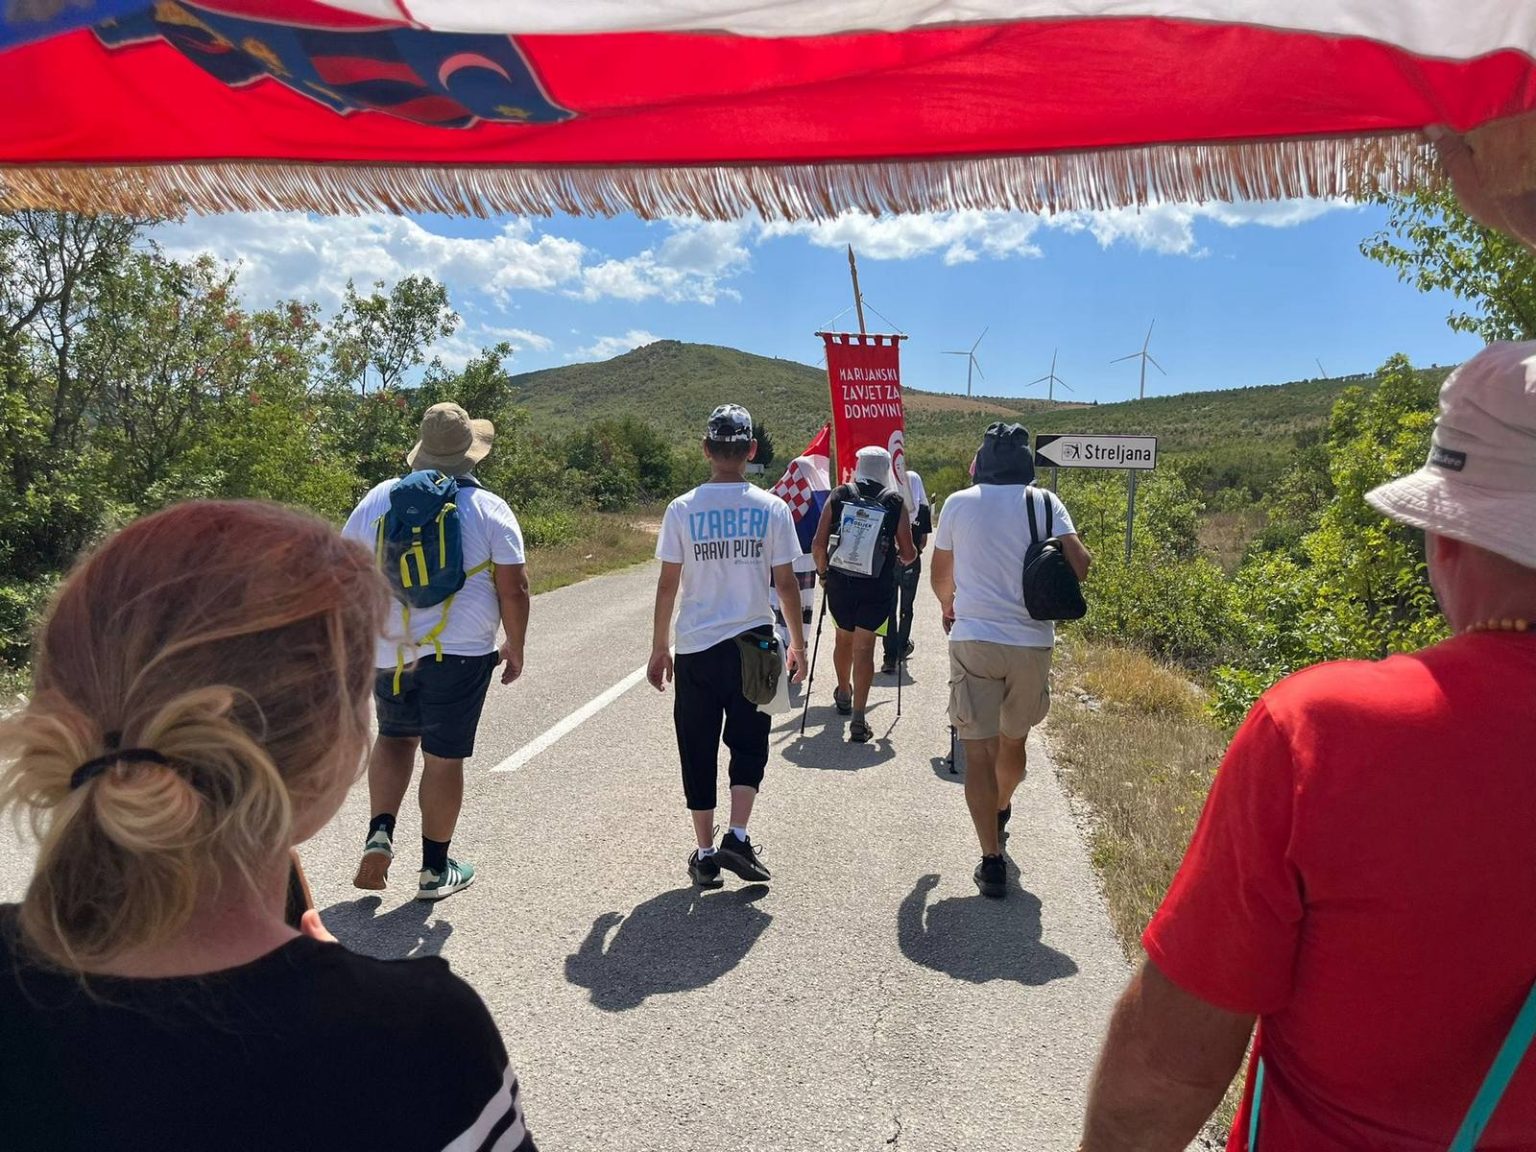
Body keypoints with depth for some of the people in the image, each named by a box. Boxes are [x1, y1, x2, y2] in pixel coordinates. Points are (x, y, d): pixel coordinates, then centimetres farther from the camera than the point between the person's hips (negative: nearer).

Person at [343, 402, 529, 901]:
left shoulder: (378, 498, 4)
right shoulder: (490, 509, -5)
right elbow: (514, 588, -7)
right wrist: (514, 648, 5)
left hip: (388, 651, 3)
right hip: (459, 654, -3)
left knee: (395, 736, 26)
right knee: (443, 758, 7)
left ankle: (379, 833, 11)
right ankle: (435, 869, 20)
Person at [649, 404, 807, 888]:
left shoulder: (683, 508, -4)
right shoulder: (772, 508, -4)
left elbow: (667, 585, -1)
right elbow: (786, 583, -1)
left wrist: (658, 649, 9)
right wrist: (798, 644, 10)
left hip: (695, 648, 0)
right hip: (752, 644, 0)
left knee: (698, 752, 11)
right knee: (748, 745, 15)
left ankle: (706, 856, 17)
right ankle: (737, 837, 1)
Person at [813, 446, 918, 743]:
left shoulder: (839, 496, 0)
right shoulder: (895, 503, -3)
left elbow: (819, 543, -3)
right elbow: (908, 554, -1)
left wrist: (823, 570, 14)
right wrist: (909, 555, 21)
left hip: (839, 582, 2)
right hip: (876, 586, -2)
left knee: (844, 638, 23)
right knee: (864, 646, 1)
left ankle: (844, 694, 45)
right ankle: (858, 719, -5)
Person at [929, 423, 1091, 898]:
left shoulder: (958, 503, 2)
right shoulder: (1043, 503, 1)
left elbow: (940, 575, 11)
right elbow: (1079, 561, -10)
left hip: (974, 640, -2)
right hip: (1031, 641, 2)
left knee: (979, 752, 3)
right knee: (1014, 740, 23)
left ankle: (992, 862, -2)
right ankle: (1001, 815, 47)